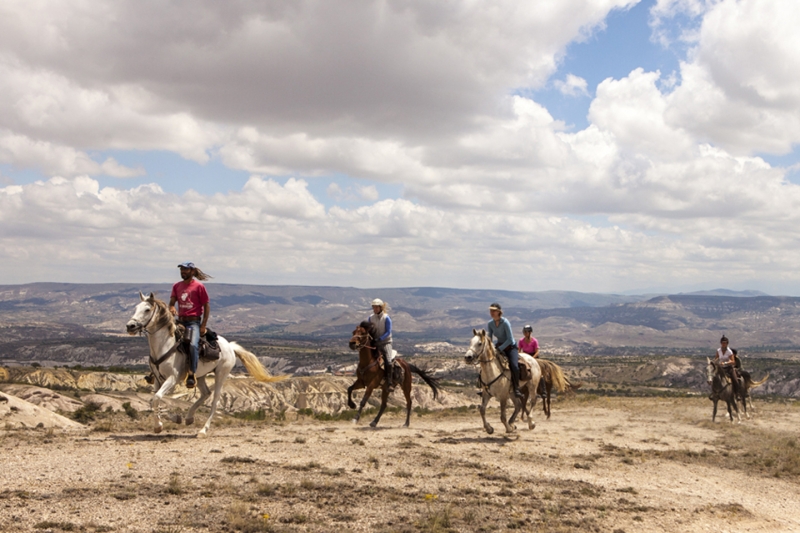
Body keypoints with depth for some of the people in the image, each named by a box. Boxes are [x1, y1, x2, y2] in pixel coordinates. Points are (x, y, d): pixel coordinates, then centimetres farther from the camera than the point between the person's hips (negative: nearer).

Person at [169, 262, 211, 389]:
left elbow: (206, 306, -3)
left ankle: (191, 375, -27)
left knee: (193, 345, -29)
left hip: (194, 322, -6)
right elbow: (172, 302, 11)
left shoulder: (199, 286, -4)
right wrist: (172, 308, -16)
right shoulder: (177, 286, 11)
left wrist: (203, 325, -9)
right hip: (180, 321, 6)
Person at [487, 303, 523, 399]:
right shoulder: (490, 323, -2)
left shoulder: (505, 323, -21)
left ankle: (516, 389, -18)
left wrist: (499, 348, -26)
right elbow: (489, 338, 8)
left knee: (514, 366, -29)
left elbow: (510, 339, -23)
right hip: (499, 346, 6)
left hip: (511, 347, -6)